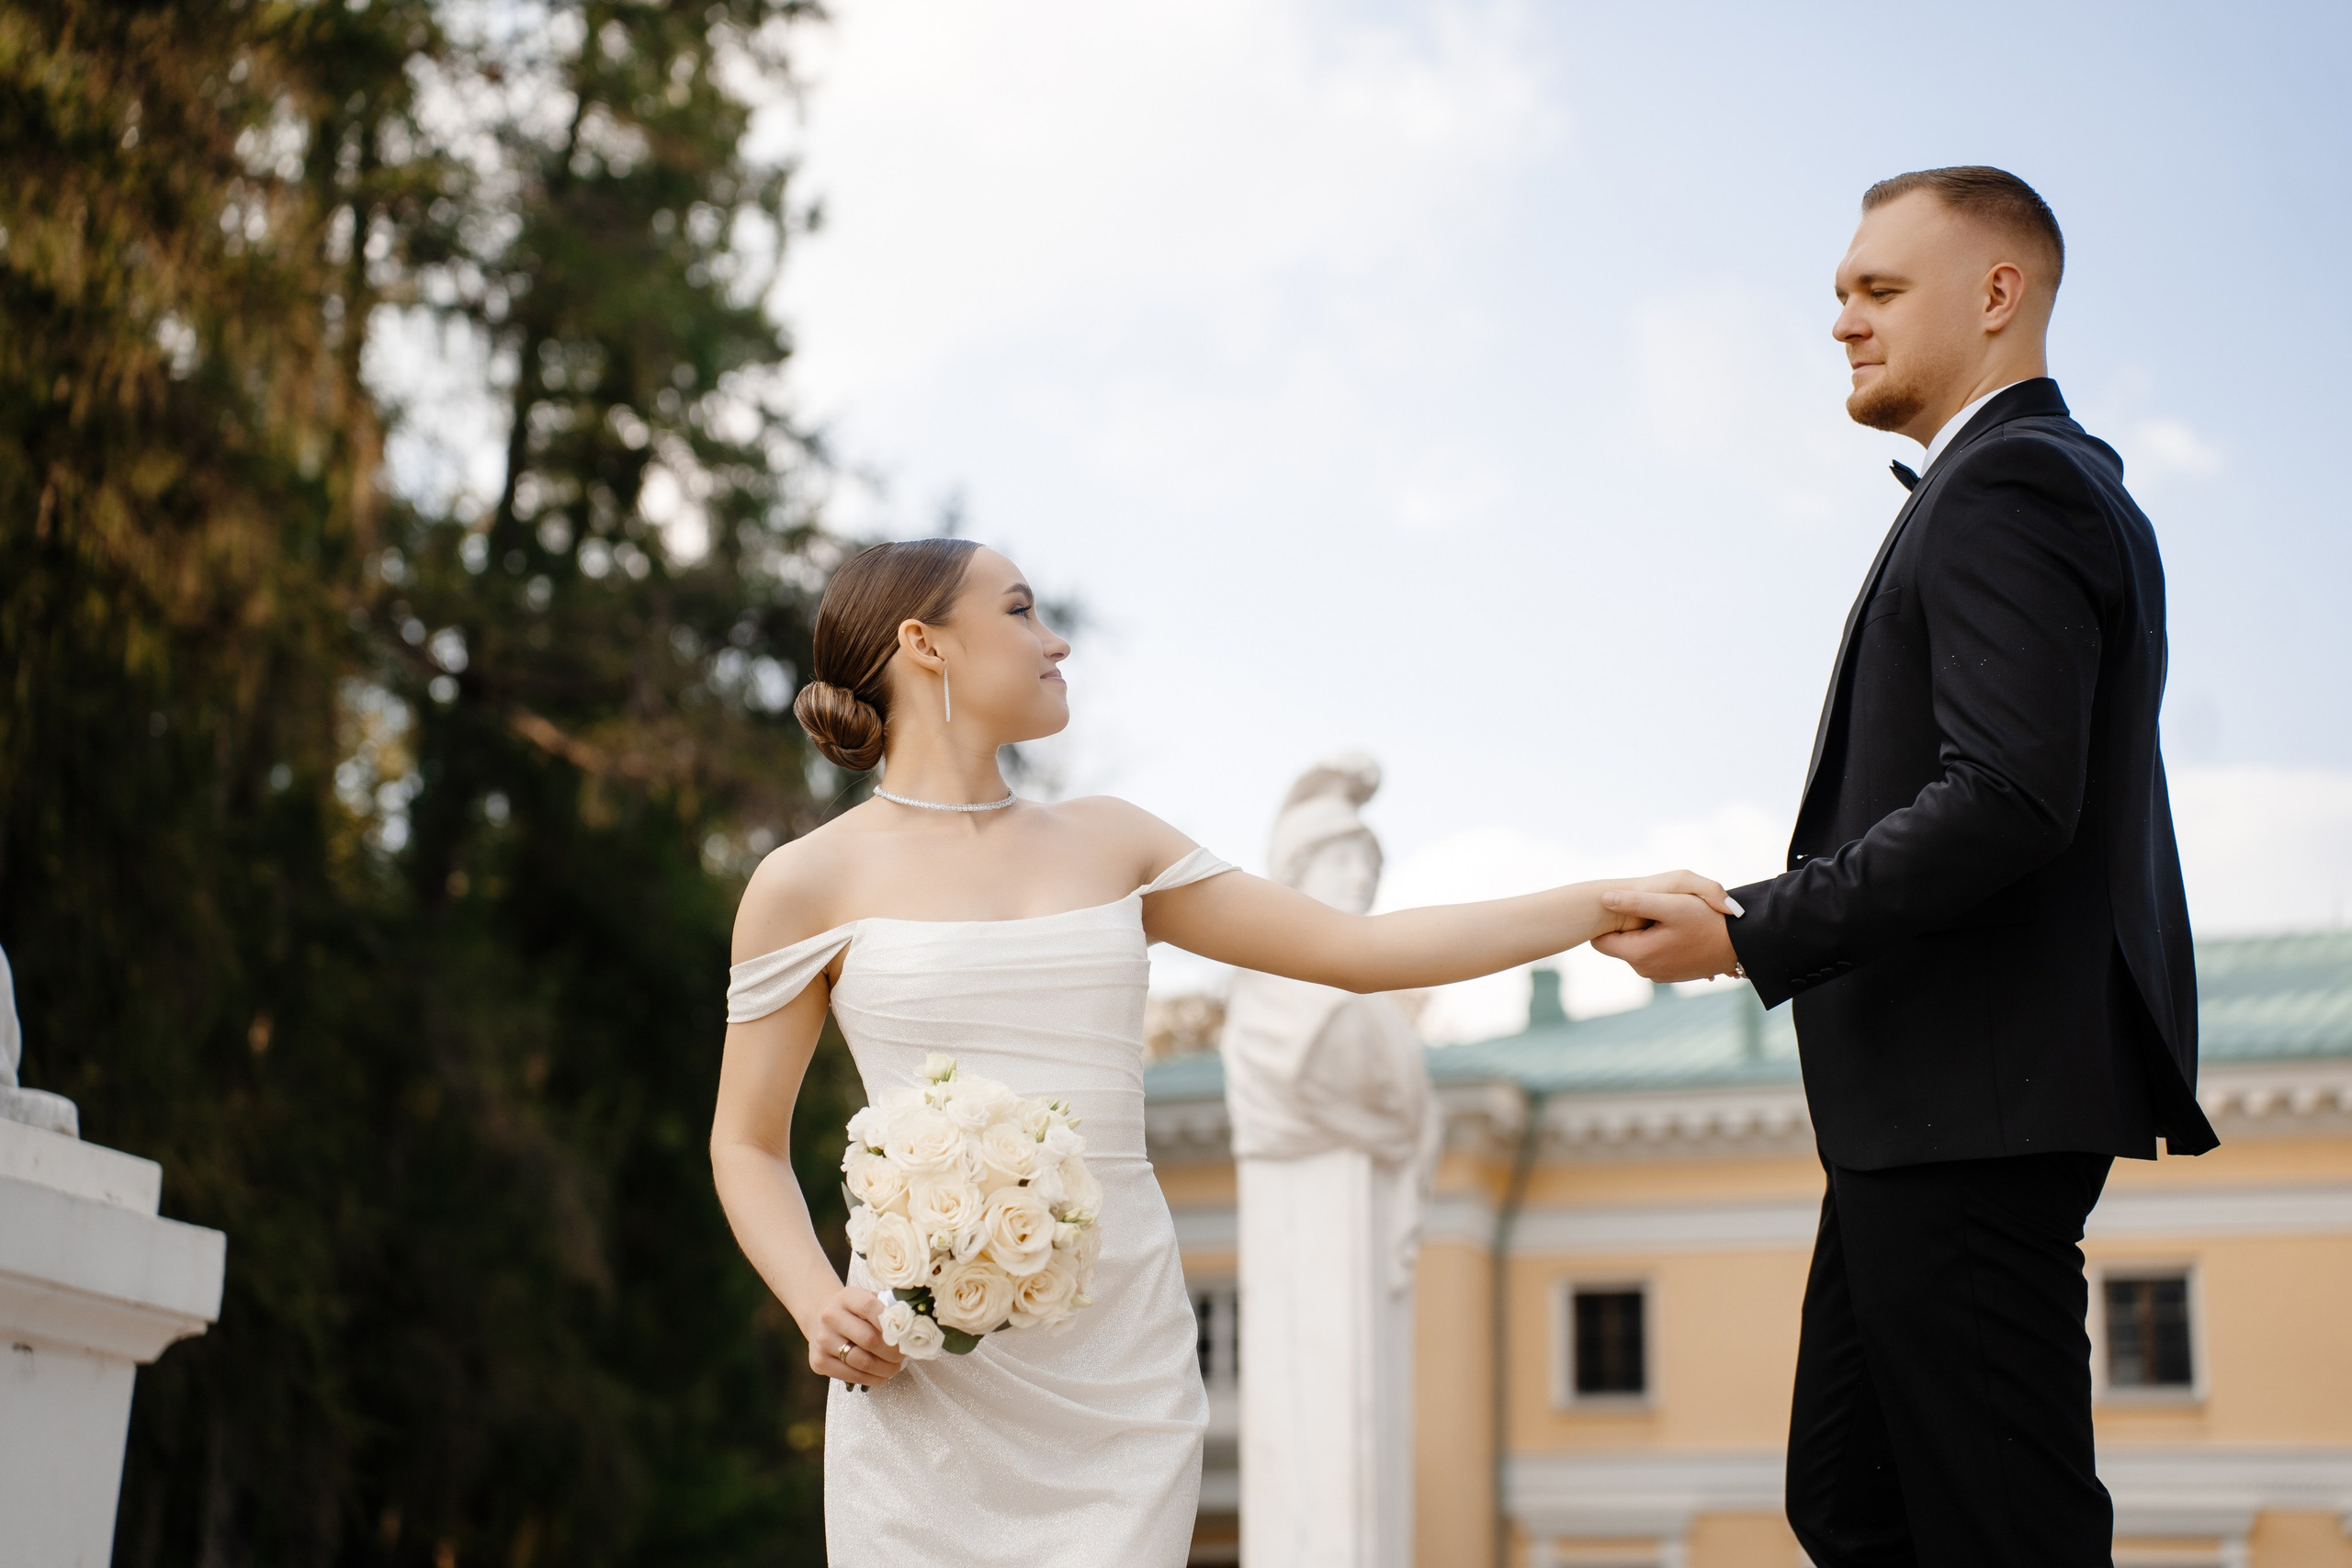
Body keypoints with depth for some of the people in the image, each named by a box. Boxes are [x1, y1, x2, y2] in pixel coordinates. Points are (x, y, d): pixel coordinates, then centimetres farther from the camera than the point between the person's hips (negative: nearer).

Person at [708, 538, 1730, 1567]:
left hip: (1124, 1373, 3)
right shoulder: (809, 883, 2)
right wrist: (820, 1307, -12)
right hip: (928, 1378, -3)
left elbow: (1355, 950, 12)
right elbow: (747, 1145, 6)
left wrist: (1603, 905, 8)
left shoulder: (1108, 844, 13)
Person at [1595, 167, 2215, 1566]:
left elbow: (2007, 798, -23)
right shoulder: (2063, 483, 21)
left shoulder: (2006, 483, -11)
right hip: (1939, 1118, 11)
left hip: (1971, 1114, -11)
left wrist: (1750, 936, -20)